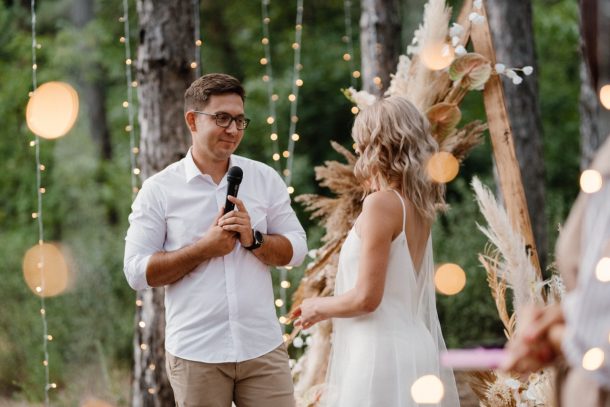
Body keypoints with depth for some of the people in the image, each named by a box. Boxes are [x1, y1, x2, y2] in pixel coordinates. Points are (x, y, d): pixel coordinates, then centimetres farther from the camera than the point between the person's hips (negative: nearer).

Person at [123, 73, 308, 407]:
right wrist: (204, 248, -14)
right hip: (195, 354, -2)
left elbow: (296, 249, 6)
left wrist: (254, 239, -13)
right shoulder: (158, 190, -2)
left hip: (263, 347, 2)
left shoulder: (265, 179, 6)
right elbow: (137, 272, -6)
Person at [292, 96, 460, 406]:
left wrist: (319, 307, 1)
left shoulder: (381, 203, -14)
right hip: (415, 345, 9)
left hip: (383, 351, -9)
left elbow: (366, 297, -16)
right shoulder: (418, 204, 10)